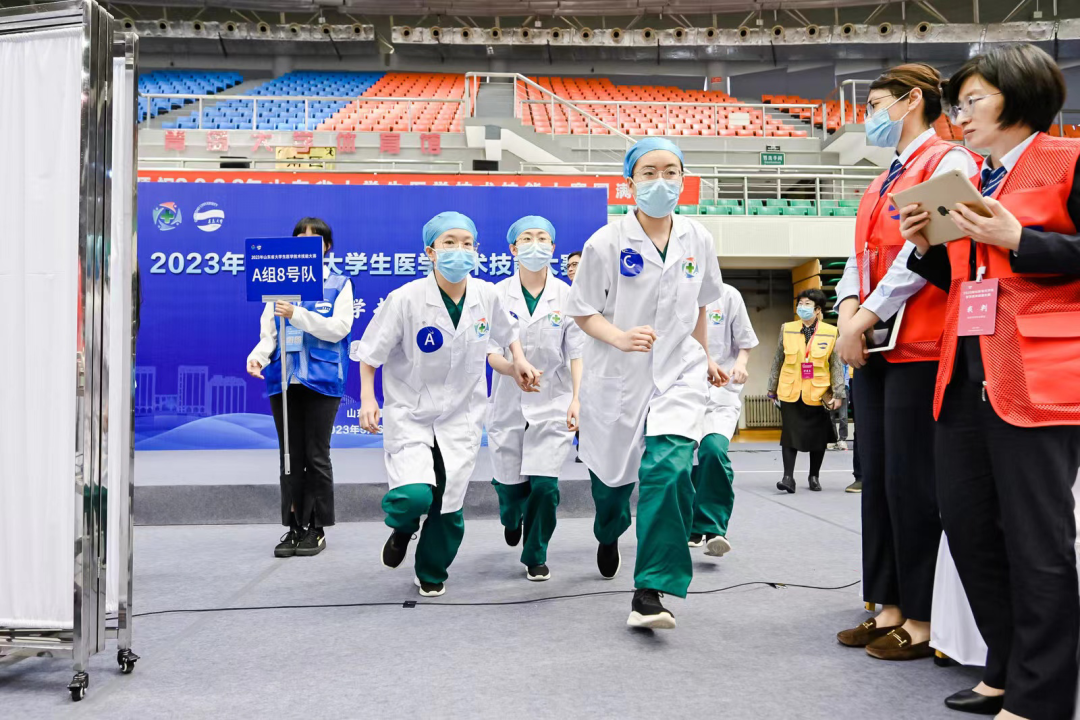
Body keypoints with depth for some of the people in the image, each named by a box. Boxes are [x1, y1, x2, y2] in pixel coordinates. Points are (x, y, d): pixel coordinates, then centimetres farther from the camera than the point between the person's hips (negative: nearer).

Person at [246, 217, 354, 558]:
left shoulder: (339, 283, 4)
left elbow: (339, 328, -9)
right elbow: (269, 332, 8)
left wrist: (297, 314, -19)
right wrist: (258, 355, -12)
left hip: (322, 380, -3)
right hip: (284, 379, 3)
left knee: (316, 455, -1)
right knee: (290, 455, 7)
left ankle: (316, 528, 10)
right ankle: (294, 526, 15)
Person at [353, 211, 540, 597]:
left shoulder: (487, 295, -5)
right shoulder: (406, 299, -16)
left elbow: (506, 330, 18)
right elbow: (369, 352, -6)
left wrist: (519, 361, 5)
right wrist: (367, 398, -15)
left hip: (461, 416, 3)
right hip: (409, 413, -3)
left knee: (449, 506, 4)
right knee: (415, 495, -21)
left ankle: (432, 573, 34)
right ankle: (402, 528, 18)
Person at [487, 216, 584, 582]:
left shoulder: (566, 297, -1)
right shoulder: (498, 295, -2)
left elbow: (576, 354, 0)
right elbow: (491, 353, -5)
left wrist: (576, 399, -11)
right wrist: (515, 369, -26)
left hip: (553, 404, -1)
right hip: (509, 403, 1)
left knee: (544, 485, -9)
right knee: (510, 483, 9)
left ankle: (535, 556, 15)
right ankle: (512, 518, 47)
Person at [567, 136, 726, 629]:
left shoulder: (698, 240, 2)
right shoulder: (606, 243, -10)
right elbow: (583, 312, -6)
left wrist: (704, 357, 22)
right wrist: (620, 337, -24)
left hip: (679, 373, 1)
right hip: (618, 377, -1)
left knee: (669, 467, -20)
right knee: (612, 473, 15)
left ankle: (650, 593, -15)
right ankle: (609, 535, 53)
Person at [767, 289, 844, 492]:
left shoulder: (831, 332, -2)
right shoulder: (787, 329, 4)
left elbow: (836, 366, 0)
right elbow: (777, 360, 10)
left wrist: (838, 394, -4)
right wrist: (772, 388, 12)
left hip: (818, 393, -1)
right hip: (790, 392, 1)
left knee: (818, 436, 9)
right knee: (790, 434, -4)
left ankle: (814, 476, 26)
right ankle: (788, 477, -2)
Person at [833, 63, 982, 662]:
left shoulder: (948, 162, -4)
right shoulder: (881, 184, 22)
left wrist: (867, 317, -15)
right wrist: (849, 311, -2)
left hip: (918, 347, -9)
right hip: (872, 346, 9)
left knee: (910, 481, -6)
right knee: (877, 478, 9)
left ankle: (922, 620, 5)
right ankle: (889, 607, 18)